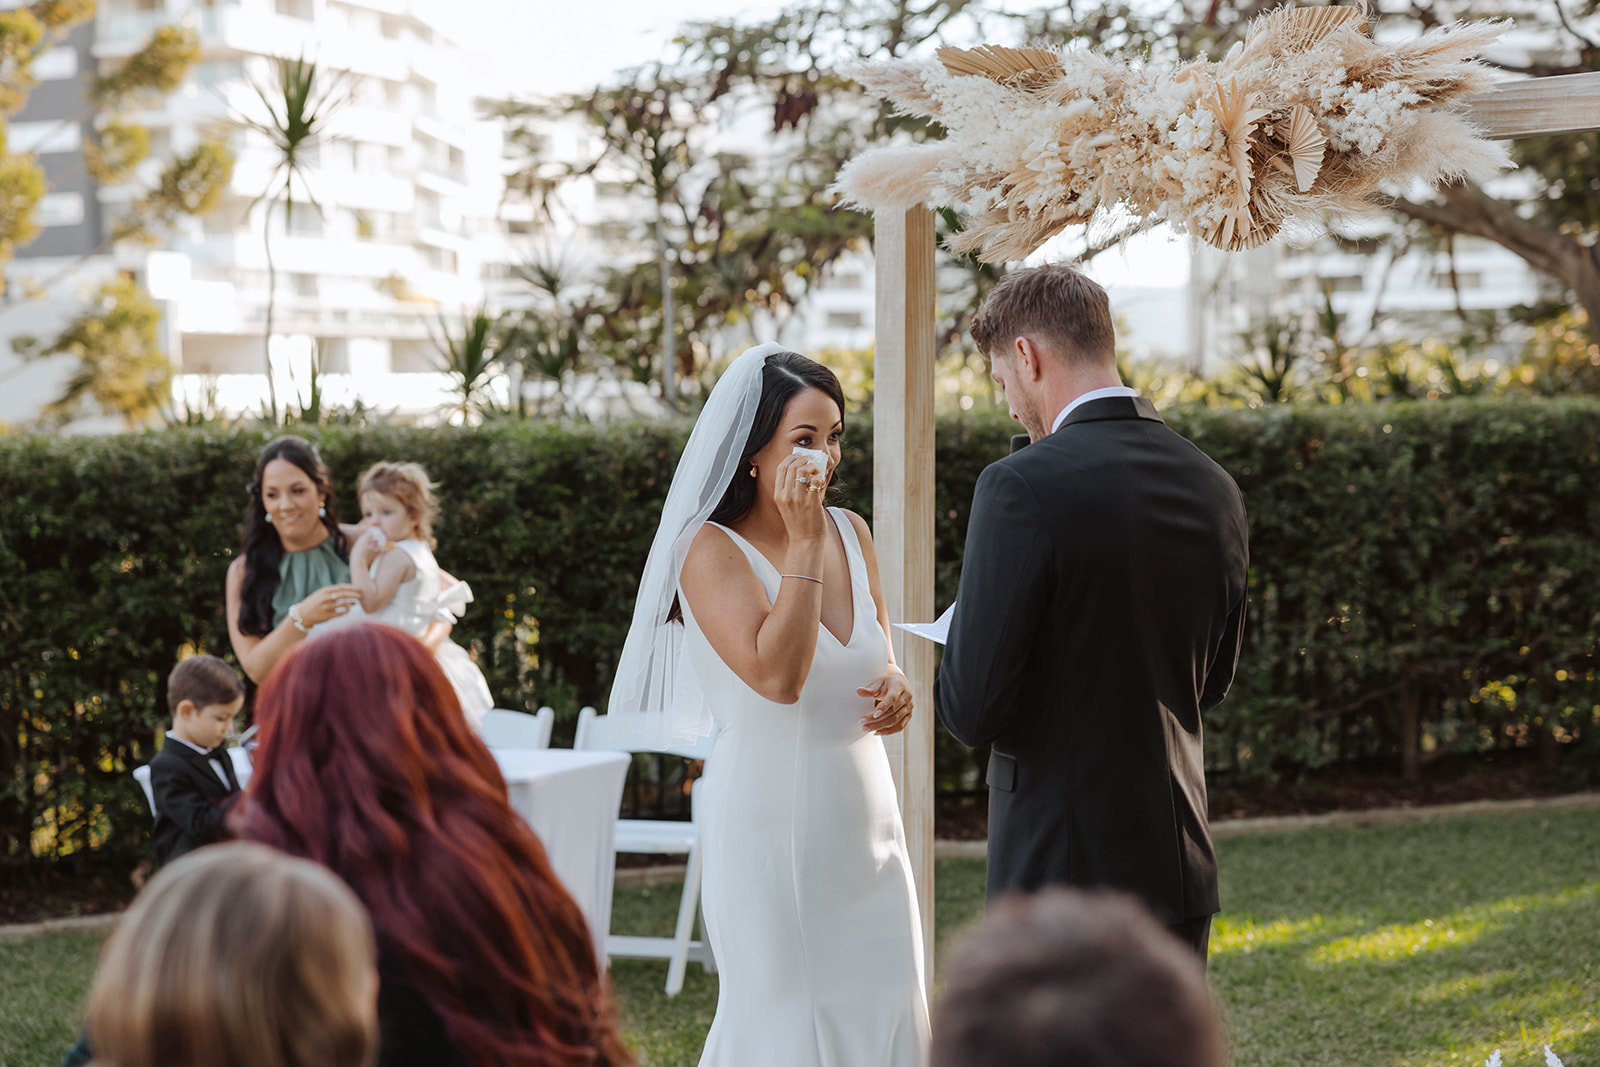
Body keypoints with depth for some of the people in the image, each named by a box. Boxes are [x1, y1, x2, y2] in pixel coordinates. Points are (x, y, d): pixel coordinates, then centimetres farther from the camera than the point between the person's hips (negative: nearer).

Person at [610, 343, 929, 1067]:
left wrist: (895, 690, -2)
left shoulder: (850, 532, 8)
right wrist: (803, 543, -21)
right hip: (773, 827, -6)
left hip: (865, 826, 6)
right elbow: (777, 675, -23)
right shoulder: (712, 550, -11)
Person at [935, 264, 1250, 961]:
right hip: (1181, 865, 7)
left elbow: (972, 710, -16)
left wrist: (951, 652, 5)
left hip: (1062, 876, -7)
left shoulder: (1023, 488, -16)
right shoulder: (1215, 489, 6)